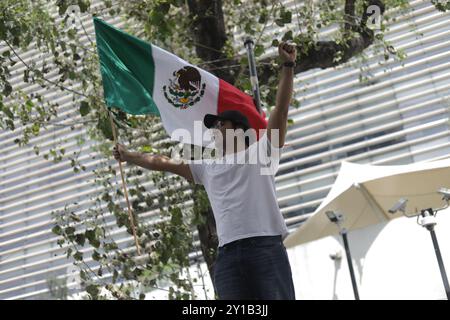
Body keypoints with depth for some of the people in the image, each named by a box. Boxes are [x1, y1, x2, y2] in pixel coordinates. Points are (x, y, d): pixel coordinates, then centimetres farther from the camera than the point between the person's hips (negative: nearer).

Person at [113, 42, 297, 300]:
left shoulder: (261, 152, 15)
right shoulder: (207, 167, 27)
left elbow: (281, 109, 8)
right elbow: (164, 163, 34)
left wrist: (288, 66, 3)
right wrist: (128, 156, 41)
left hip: (266, 247, -4)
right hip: (228, 253, 4)